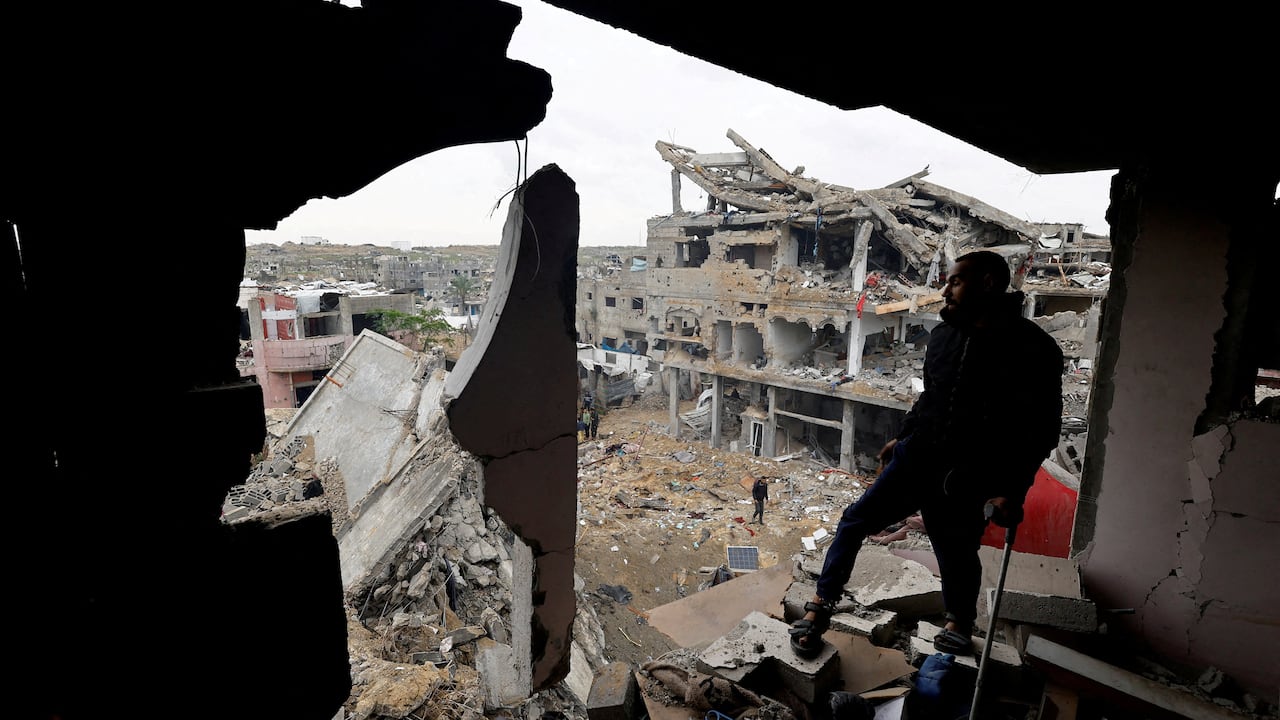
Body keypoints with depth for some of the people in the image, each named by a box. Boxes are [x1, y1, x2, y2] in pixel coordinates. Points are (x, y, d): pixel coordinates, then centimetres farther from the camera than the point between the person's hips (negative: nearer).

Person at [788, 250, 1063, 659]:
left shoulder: (1032, 349, -11)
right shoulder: (943, 336, 7)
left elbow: (1042, 429, -10)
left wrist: (1013, 491, -15)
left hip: (969, 482, -4)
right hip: (915, 458, 5)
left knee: (957, 555, 13)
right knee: (854, 522, 0)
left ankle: (960, 625, 43)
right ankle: (819, 610, 10)